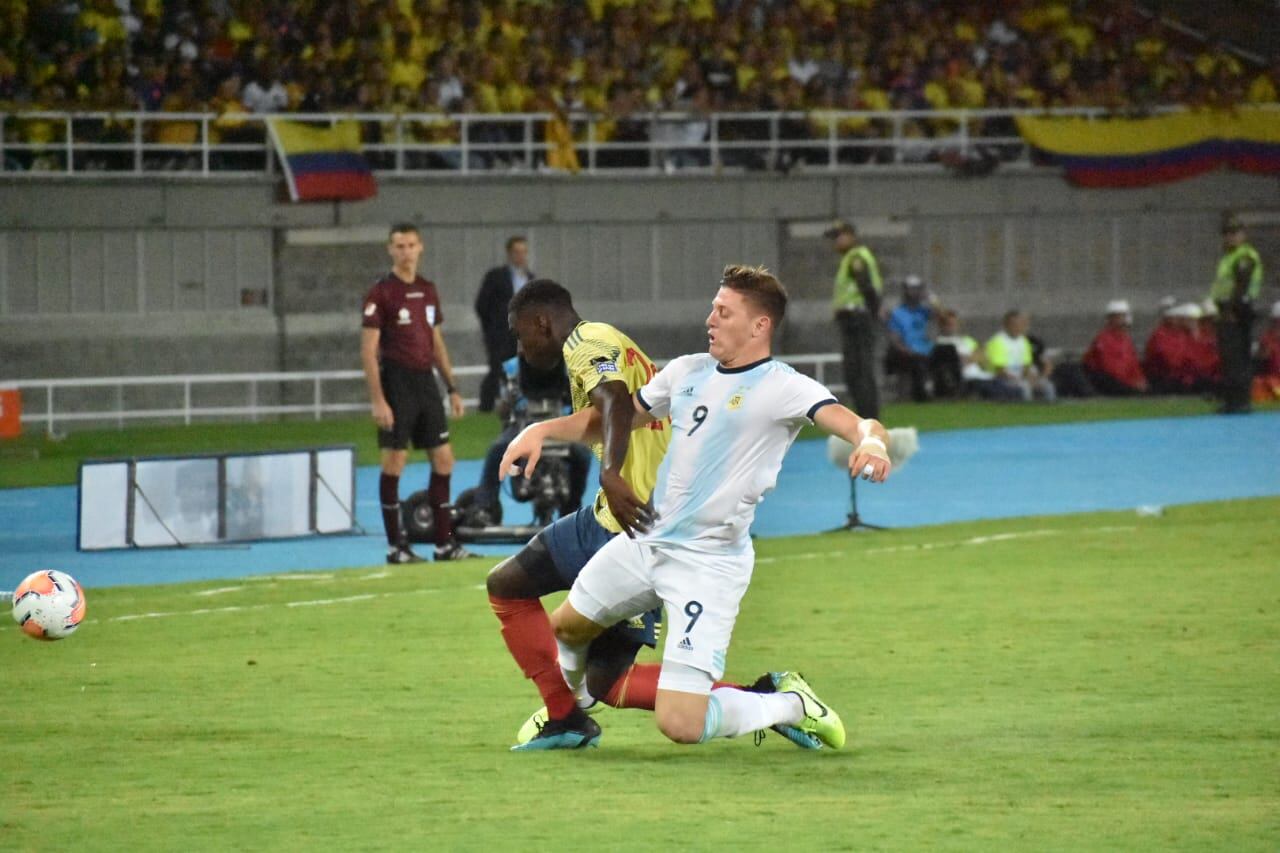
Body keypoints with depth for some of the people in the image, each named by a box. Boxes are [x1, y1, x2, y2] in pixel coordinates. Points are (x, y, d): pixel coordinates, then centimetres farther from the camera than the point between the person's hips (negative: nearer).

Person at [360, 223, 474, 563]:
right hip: (397, 383, -7)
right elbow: (368, 351, -11)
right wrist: (377, 400, -17)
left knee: (443, 459, 6)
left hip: (425, 381, 7)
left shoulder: (428, 290, 12)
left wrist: (452, 388, 15)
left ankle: (444, 542, 12)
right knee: (394, 462, -3)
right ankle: (396, 546, 3)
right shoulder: (381, 292, -8)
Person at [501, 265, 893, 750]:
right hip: (645, 541, 7)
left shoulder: (783, 388, -12)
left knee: (681, 725, -16)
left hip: (710, 563, -7)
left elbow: (857, 425, -26)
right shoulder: (687, 372, 8)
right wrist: (542, 430, 5)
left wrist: (871, 442, -49)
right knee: (565, 627, 24)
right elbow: (613, 419, 18)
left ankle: (790, 705, 10)